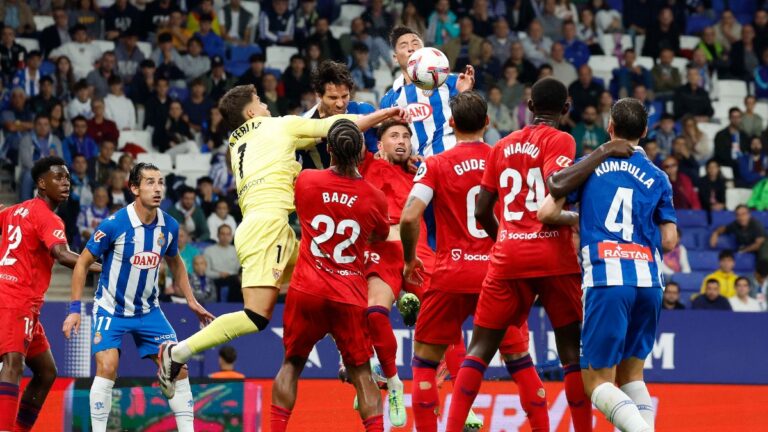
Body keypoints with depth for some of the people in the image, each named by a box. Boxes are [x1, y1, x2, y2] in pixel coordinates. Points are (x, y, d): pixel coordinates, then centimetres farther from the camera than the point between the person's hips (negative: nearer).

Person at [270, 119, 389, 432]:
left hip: (306, 291, 0)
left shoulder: (305, 180, -4)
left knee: (292, 364, 14)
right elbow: (382, 237, 16)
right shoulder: (375, 198, -4)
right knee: (361, 372, 8)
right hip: (350, 297, 0)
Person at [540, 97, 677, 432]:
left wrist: (576, 220, 24)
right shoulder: (657, 178, 13)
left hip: (607, 280, -3)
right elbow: (669, 241, 9)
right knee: (631, 375, 18)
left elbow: (547, 213, 3)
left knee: (597, 383, -2)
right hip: (648, 281, 3)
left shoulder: (589, 165, 9)